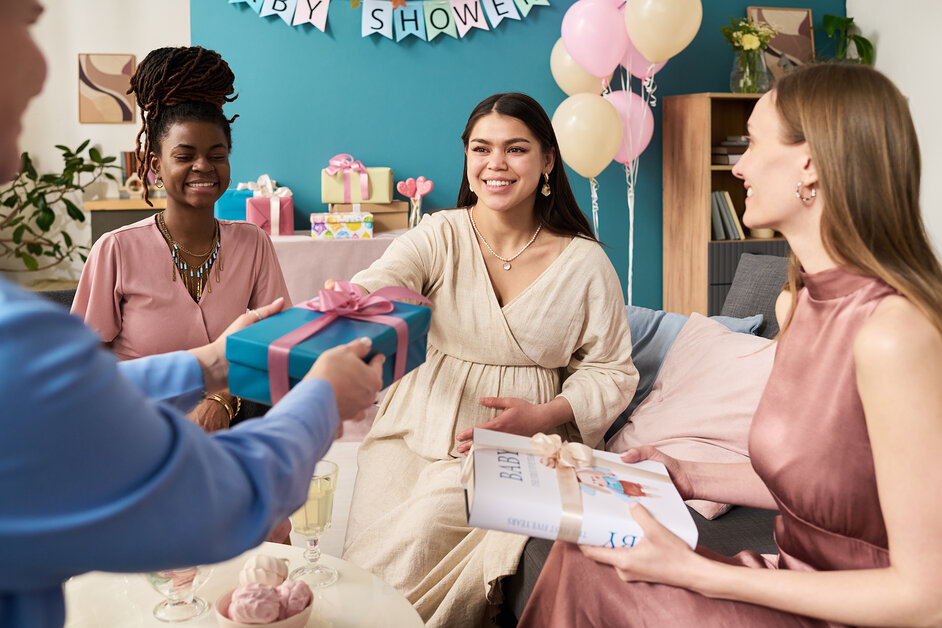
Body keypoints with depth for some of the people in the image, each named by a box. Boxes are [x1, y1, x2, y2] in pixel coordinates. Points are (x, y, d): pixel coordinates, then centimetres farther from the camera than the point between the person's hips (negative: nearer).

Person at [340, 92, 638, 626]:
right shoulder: (439, 236, 0)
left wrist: (543, 415, -13)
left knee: (427, 524, -24)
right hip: (420, 434, 1)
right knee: (372, 561, -18)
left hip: (522, 445, -1)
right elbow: (376, 287, -20)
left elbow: (612, 372, 5)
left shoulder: (584, 261, 0)